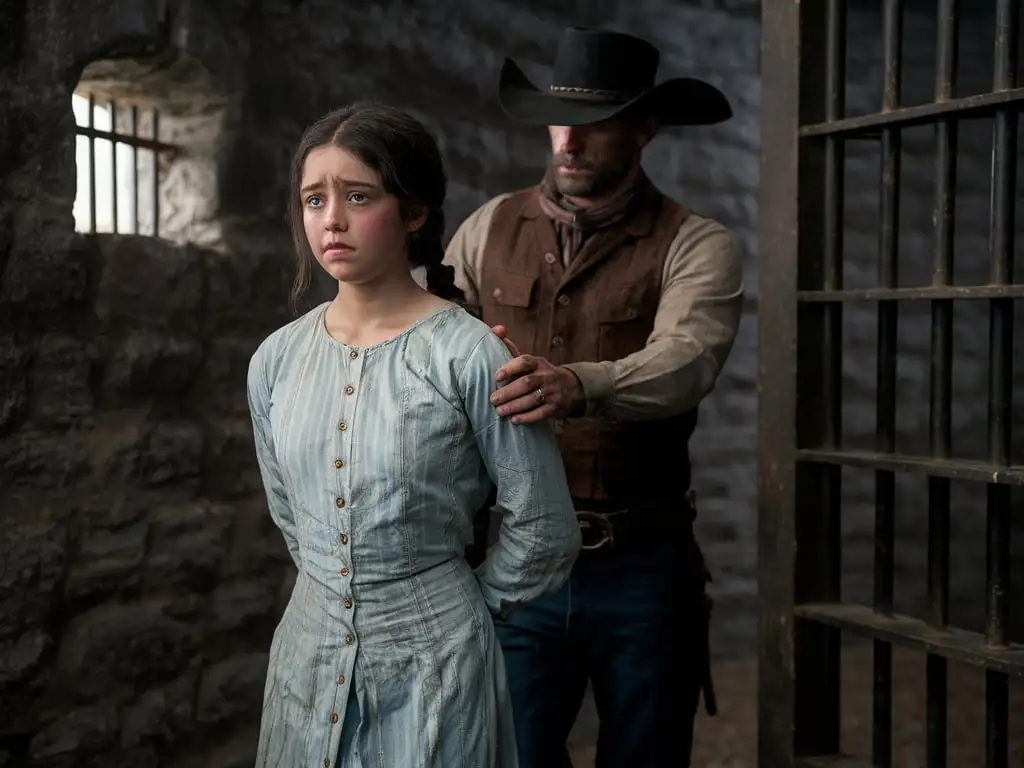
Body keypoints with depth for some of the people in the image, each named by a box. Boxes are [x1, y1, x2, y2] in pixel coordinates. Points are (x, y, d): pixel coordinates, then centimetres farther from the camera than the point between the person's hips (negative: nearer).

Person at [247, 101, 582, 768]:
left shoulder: (469, 355, -14)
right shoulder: (276, 360, 0)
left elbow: (542, 532, -8)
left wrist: (456, 613, 3)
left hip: (434, 664, -4)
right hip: (310, 653, 4)